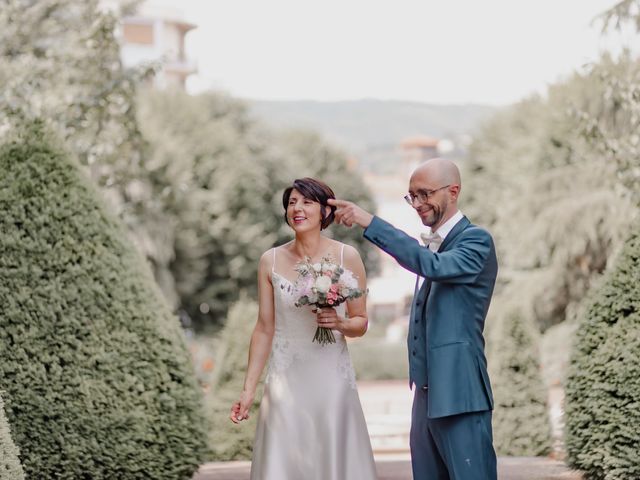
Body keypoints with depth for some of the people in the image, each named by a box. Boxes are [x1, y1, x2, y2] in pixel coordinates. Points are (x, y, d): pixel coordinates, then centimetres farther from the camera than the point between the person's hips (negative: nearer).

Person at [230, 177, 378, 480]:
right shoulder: (271, 261, 1)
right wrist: (248, 389, 3)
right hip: (285, 381, 1)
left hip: (331, 379, -1)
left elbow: (361, 323, 4)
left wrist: (340, 323, -18)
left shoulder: (347, 257, -3)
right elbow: (264, 329, 6)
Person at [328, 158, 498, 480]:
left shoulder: (476, 241, -8)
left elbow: (433, 266, -27)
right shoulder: (431, 245, 18)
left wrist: (369, 222, -27)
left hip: (459, 396, -9)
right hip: (426, 395, 9)